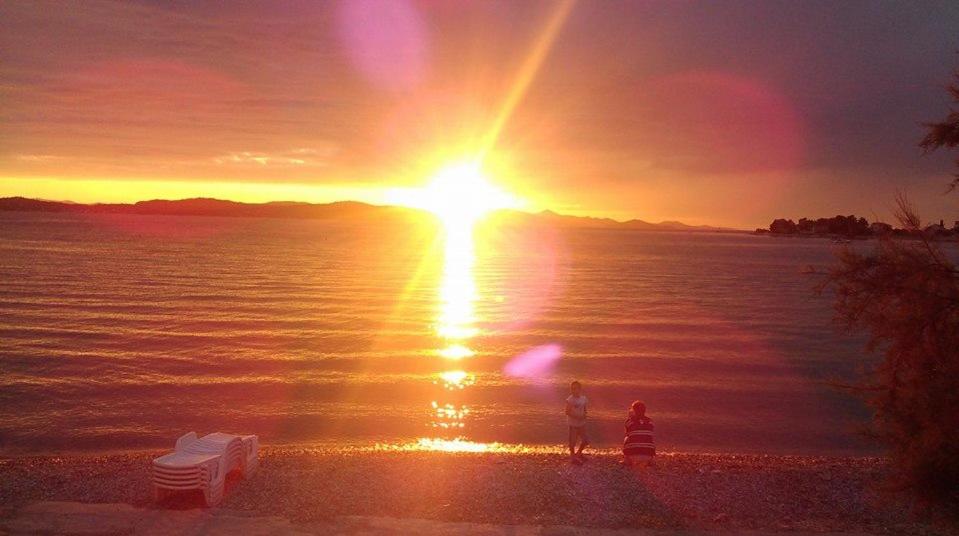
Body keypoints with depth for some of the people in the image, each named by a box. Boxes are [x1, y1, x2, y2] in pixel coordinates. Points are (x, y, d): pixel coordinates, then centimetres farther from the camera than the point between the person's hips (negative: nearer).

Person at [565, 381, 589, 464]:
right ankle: (573, 457, 26)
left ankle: (579, 454, 36)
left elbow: (584, 409, 10)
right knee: (573, 441, 5)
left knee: (585, 441, 11)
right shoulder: (570, 400, -17)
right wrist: (577, 416, -25)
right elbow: (567, 412, -16)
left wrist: (584, 415, -11)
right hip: (573, 423, -5)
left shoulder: (583, 398, 0)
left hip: (582, 423, 5)